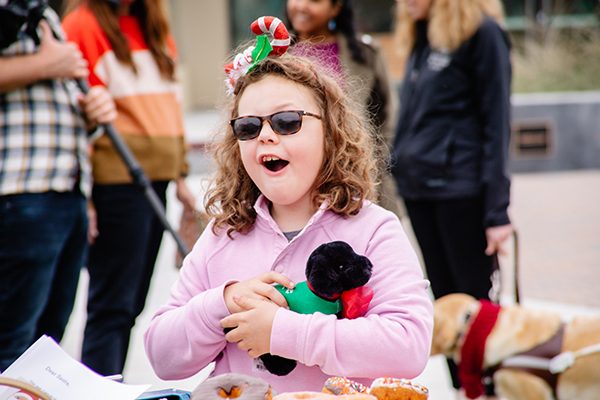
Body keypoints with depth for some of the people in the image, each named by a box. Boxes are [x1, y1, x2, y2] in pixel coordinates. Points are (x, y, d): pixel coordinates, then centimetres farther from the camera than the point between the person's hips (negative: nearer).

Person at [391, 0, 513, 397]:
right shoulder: (421, 37, 16)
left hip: (461, 191, -7)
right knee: (445, 301, 10)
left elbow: (496, 123, -10)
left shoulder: (482, 32, -7)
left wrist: (497, 210, -13)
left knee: (474, 300, -2)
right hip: (418, 189, 7)